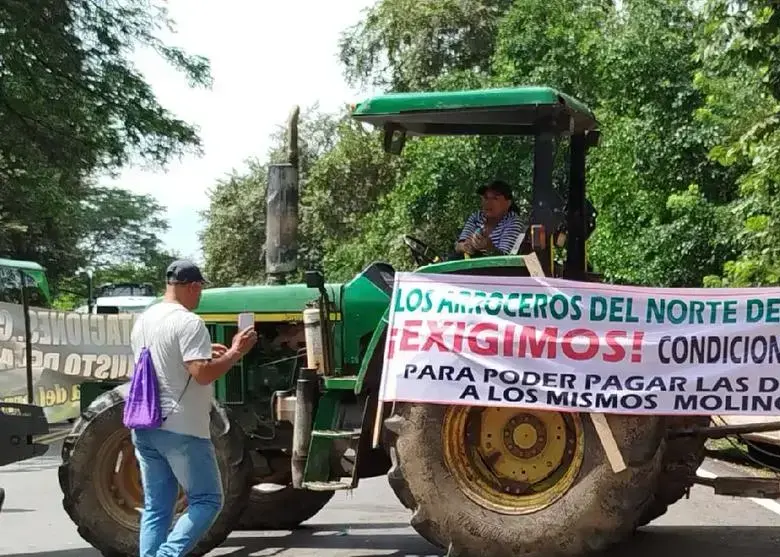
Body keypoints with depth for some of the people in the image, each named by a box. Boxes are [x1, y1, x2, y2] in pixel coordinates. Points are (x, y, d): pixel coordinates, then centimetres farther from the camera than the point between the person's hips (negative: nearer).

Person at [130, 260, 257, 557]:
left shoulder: (143, 320, 12)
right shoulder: (189, 322, -15)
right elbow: (202, 374, -23)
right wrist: (236, 351, -11)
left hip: (145, 426, 8)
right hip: (181, 429, -8)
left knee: (156, 508, 12)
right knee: (206, 500, 4)